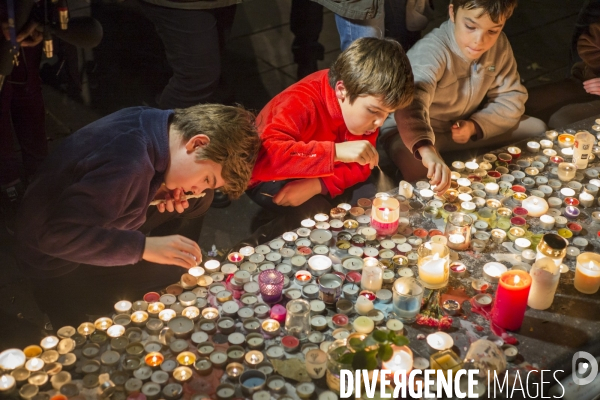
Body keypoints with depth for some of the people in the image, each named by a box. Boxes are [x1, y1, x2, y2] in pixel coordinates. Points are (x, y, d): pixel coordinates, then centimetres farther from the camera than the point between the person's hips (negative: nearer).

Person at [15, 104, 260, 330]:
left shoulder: (156, 124, -11)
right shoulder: (129, 165, -37)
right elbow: (55, 235, -38)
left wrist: (159, 192, -12)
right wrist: (143, 247, -37)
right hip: (59, 268, -8)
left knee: (198, 202, -1)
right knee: (177, 275, -19)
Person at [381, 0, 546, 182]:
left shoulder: (499, 45, -11)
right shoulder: (431, 51, -33)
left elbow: (511, 98, -3)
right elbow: (411, 105, -52)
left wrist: (475, 126, -22)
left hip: (465, 127, 6)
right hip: (418, 131, -6)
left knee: (536, 129, -1)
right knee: (413, 163, -38)